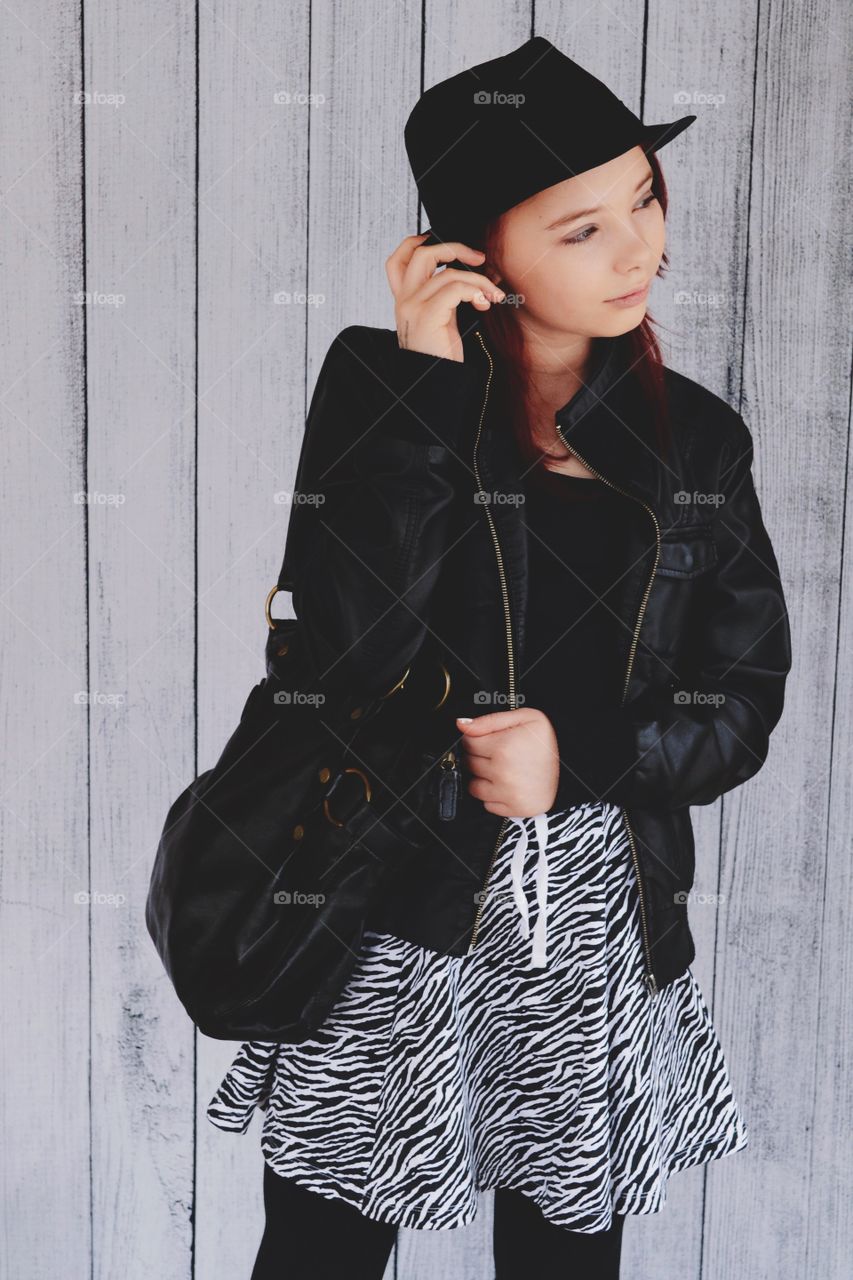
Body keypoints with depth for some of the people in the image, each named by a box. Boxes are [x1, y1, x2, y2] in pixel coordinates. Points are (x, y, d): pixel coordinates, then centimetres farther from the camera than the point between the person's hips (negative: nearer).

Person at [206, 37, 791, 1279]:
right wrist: (427, 382, -19)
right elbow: (350, 643, -18)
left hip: (601, 926, 3)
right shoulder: (382, 380, -5)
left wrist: (581, 755, -13)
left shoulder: (697, 442, 3)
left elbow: (744, 701, 4)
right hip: (399, 906, -2)